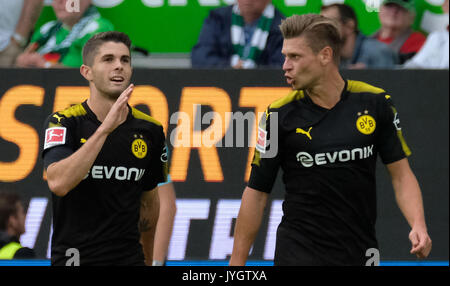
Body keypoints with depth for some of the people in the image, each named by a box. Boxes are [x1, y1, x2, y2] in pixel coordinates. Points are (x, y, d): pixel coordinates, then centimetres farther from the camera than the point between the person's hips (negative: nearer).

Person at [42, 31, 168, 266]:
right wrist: (105, 129, -27)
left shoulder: (149, 130, 5)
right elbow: (58, 183, -25)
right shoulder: (63, 122, -7)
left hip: (128, 257, 3)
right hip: (73, 258, -3)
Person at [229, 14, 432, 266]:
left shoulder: (375, 103, 0)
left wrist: (418, 226, -13)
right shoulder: (279, 115, -5)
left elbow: (401, 174, 4)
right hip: (298, 252, -2)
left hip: (362, 254, 2)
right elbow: (256, 193, -1)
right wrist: (237, 263, -3)